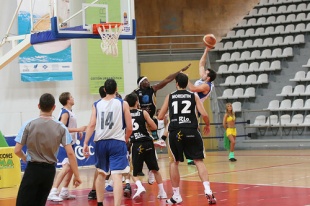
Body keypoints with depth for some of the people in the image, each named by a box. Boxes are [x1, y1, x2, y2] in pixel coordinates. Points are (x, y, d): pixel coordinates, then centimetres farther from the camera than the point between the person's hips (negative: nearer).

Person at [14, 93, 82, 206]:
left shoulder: (29, 125, -8)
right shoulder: (60, 127, -4)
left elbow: (17, 150, -7)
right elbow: (70, 153, -8)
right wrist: (76, 175, -2)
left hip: (33, 169, -3)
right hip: (49, 170, 3)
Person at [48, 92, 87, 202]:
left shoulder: (70, 112, 14)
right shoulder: (65, 113, -15)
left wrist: (78, 131, 11)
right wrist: (78, 129, -26)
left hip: (71, 143, 10)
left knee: (71, 167, 15)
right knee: (66, 167, -18)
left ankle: (64, 192, 24)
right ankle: (53, 192, -20)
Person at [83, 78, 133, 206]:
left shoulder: (96, 105, 6)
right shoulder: (123, 104, 0)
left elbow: (91, 125, -4)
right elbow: (129, 128, -1)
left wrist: (85, 144, -5)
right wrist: (125, 140, 17)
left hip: (100, 143, 3)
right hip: (117, 142, -3)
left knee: (101, 174, 22)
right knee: (117, 176, -10)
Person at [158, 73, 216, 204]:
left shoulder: (170, 97, 9)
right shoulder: (193, 96, 7)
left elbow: (160, 117, 13)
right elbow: (204, 114, -2)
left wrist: (166, 115, 36)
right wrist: (207, 125, 17)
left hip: (175, 132, 1)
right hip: (191, 131, 0)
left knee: (174, 162, 14)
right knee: (198, 161, 4)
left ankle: (176, 195, 15)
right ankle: (208, 190, -10)